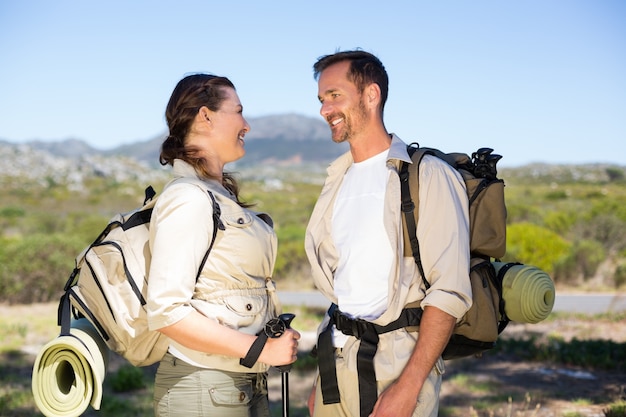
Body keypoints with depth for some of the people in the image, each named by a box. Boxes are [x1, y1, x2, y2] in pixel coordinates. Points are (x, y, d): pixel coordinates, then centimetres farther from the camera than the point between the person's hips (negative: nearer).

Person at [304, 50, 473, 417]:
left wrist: (408, 387, -21)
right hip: (336, 363, 6)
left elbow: (450, 291, -15)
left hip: (397, 362, -6)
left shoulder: (427, 175, -8)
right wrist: (323, 378, 13)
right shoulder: (339, 180, 13)